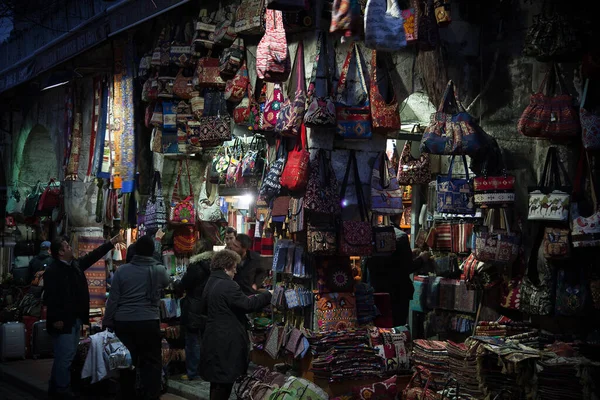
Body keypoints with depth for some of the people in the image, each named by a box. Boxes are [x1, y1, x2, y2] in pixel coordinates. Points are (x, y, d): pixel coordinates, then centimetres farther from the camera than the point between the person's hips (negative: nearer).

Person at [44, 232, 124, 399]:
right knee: (64, 357, -5)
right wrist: (56, 319, -22)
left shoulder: (75, 264, 10)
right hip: (63, 321, -9)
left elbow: (93, 255, 21)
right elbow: (49, 297, -19)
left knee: (67, 356, 13)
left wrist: (111, 242, 23)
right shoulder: (52, 271, -15)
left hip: (76, 319, 9)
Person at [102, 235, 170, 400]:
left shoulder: (122, 270, -1)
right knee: (152, 362, 4)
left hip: (123, 322, 2)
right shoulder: (159, 270, -3)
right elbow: (166, 283, 22)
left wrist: (108, 323, 8)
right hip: (148, 322, -2)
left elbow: (113, 299, 0)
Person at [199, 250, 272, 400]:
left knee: (217, 379, 17)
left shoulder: (211, 283, 12)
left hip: (215, 338, 10)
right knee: (224, 381, -3)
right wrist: (268, 295, -8)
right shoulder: (228, 285, -19)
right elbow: (248, 305, -20)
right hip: (226, 341, -10)